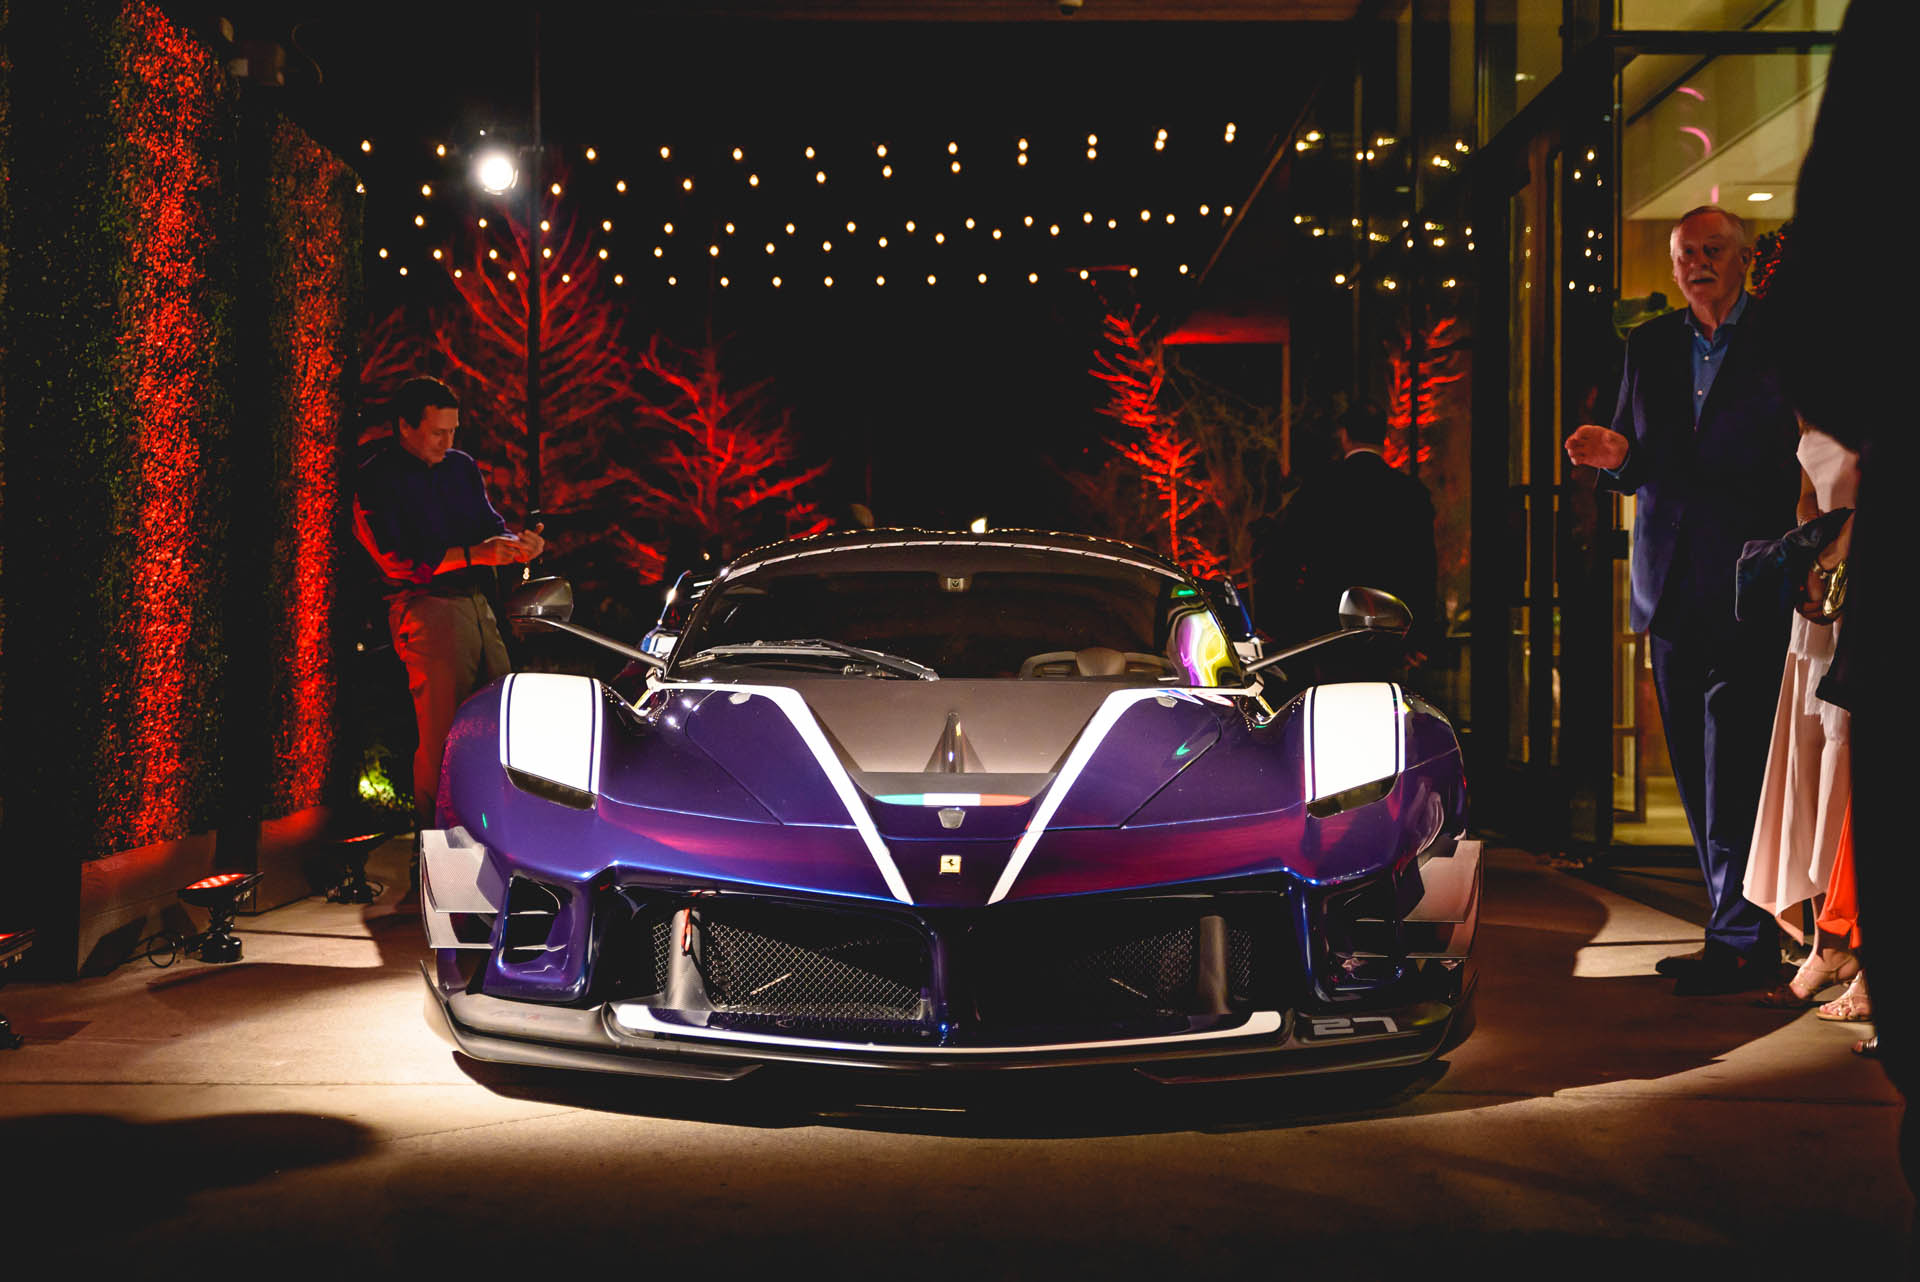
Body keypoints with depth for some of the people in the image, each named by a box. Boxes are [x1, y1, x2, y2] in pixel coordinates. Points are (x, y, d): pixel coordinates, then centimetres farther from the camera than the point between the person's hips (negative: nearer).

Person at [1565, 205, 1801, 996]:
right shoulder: (1648, 346, 15)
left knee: (1735, 767, -9)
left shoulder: (1781, 340, 1)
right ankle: (1739, 930, 18)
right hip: (1671, 587, 5)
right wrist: (1616, 455, -4)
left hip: (1748, 583, -5)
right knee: (1700, 773, 9)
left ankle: (1742, 938, -4)